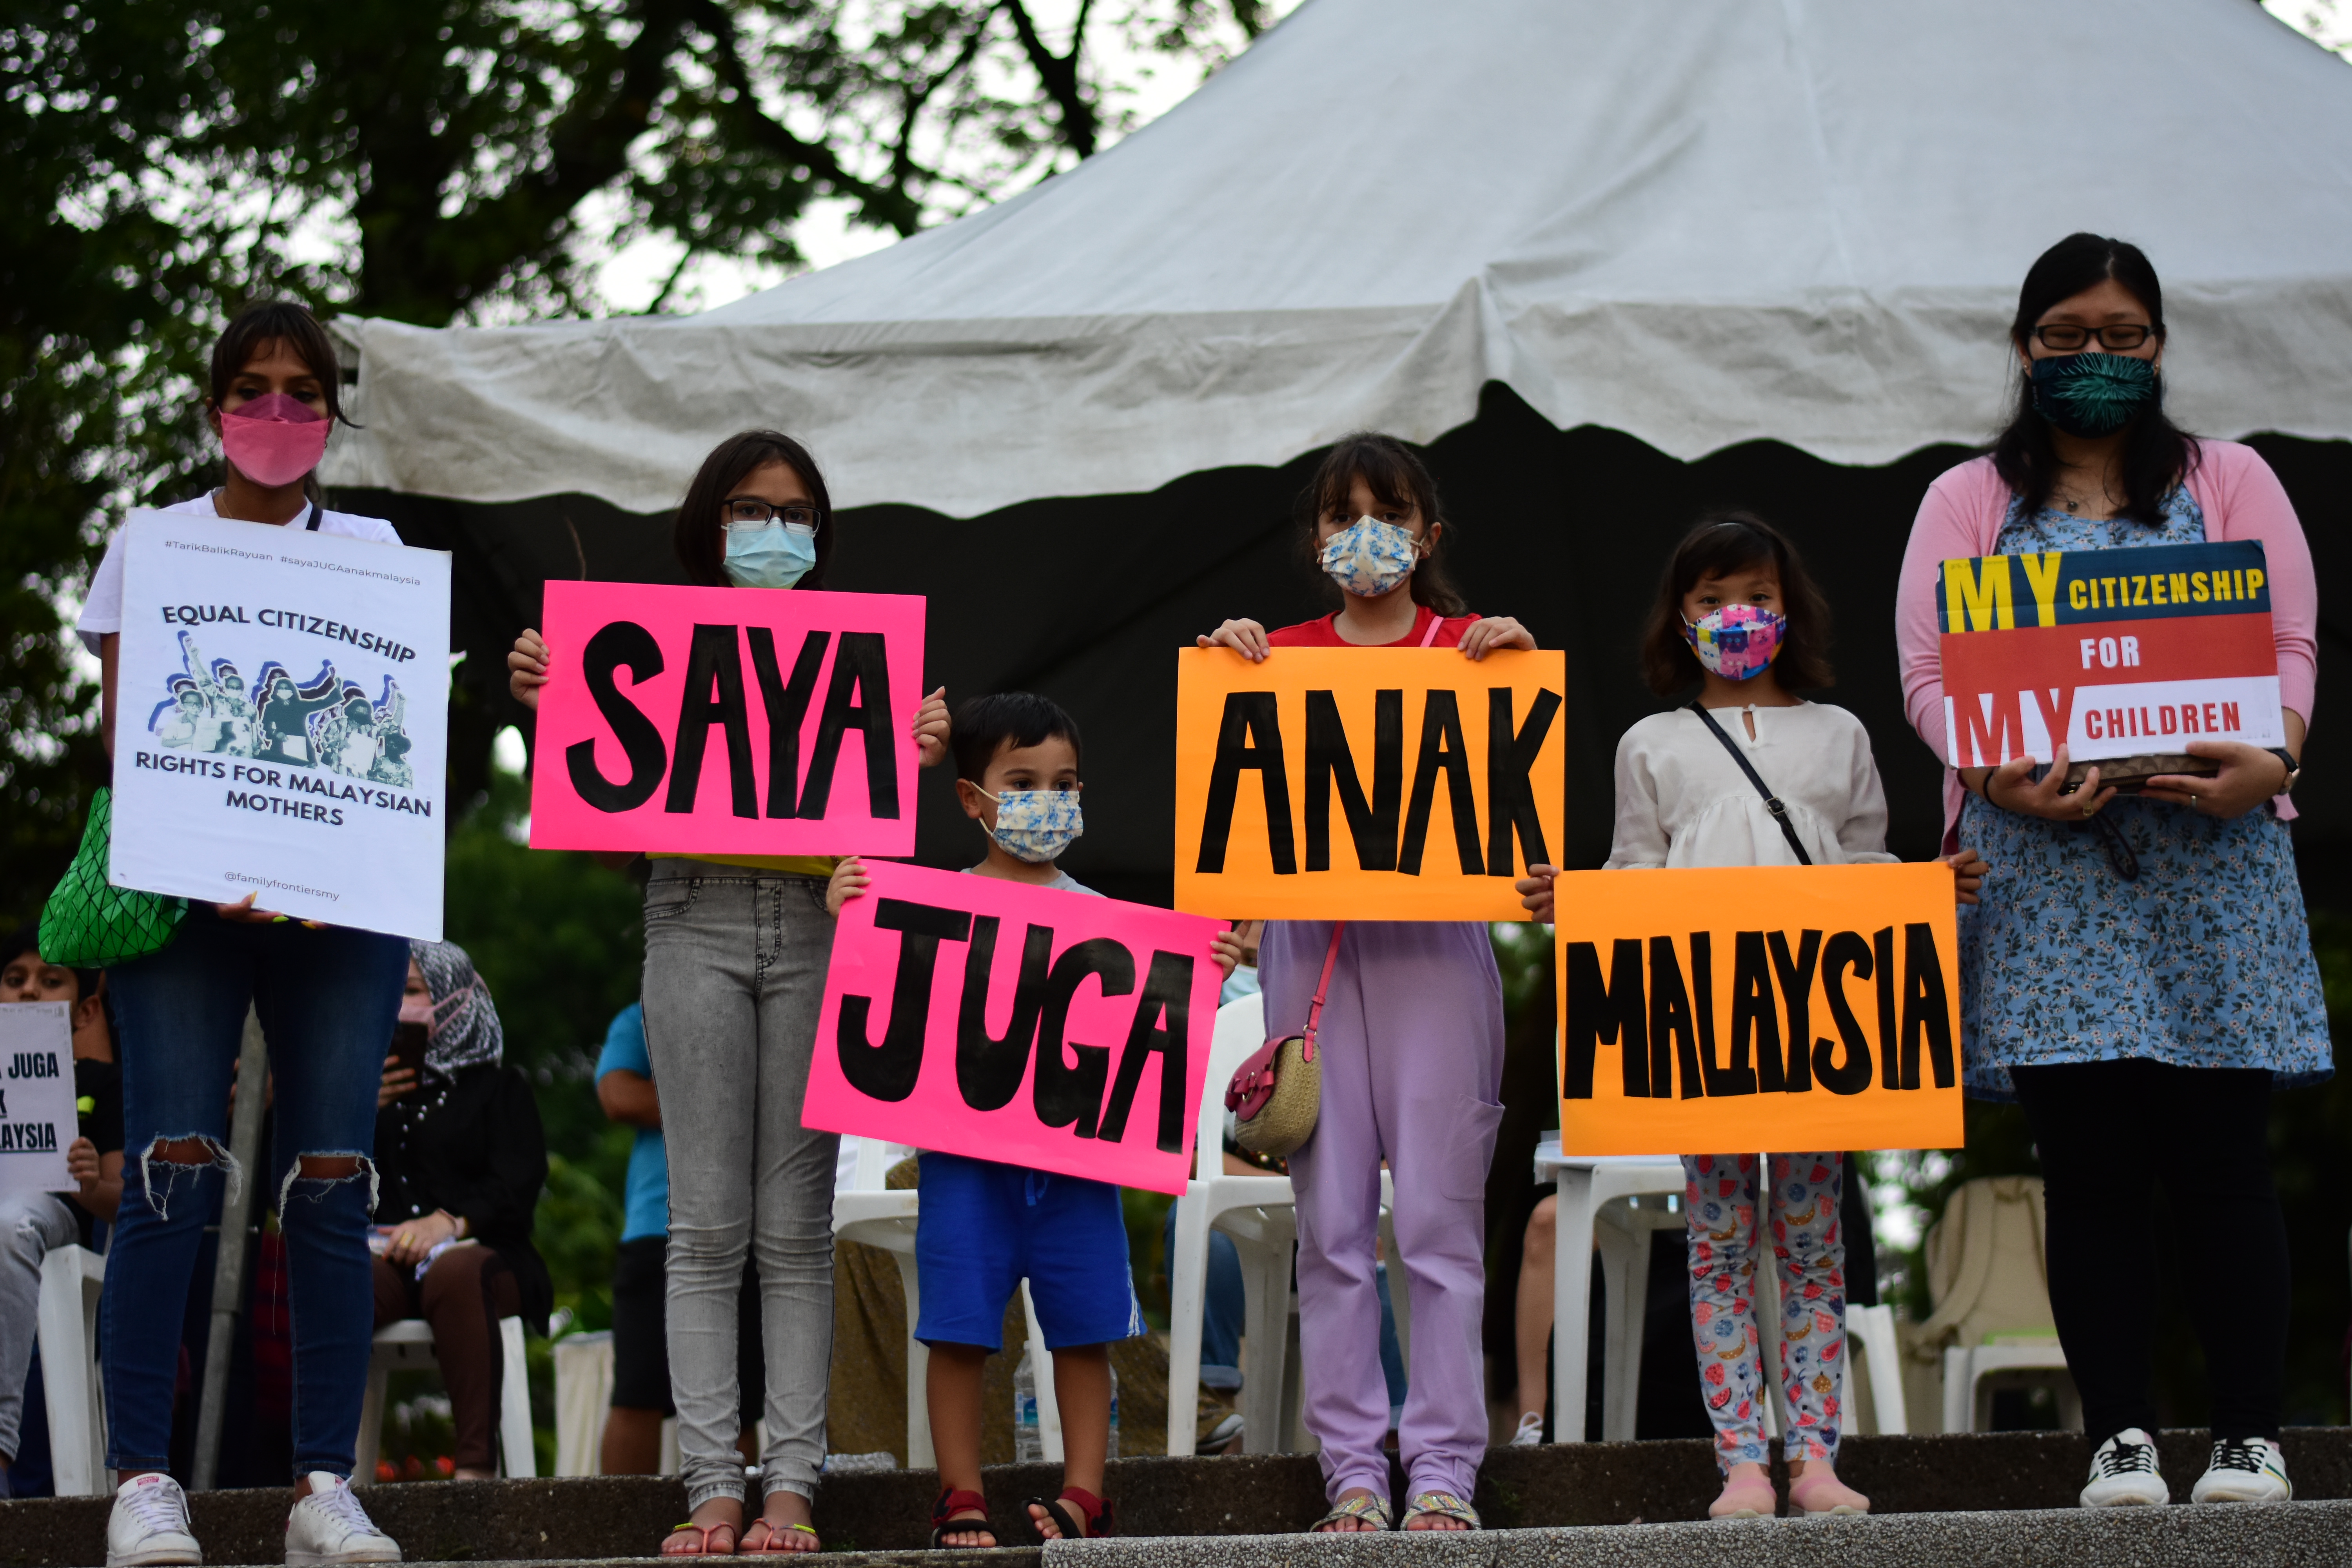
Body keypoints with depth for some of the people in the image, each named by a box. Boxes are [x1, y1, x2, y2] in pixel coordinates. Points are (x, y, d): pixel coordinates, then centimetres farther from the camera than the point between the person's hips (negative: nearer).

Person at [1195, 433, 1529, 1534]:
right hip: (1311, 939, 1)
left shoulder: (1470, 648, 10)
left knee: (1438, 1213, -4)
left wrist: (1519, 658, -7)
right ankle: (1352, 1464, 3)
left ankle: (1444, 1463, -1)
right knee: (1331, 1218, -1)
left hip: (1432, 943, -1)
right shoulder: (1283, 654, 13)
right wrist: (1226, 664, -1)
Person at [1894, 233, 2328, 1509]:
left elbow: (2290, 646, 5)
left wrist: (2266, 762, -16)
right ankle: (2118, 1435, 2)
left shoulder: (2230, 483, 15)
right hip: (2043, 861, 0)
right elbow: (1927, 670, 3)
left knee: (2220, 1155, -4)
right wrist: (2002, 779, -16)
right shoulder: (1969, 502, 14)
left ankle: (2251, 1434, 1)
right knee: (2086, 1163, -2)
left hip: (2209, 847, 0)